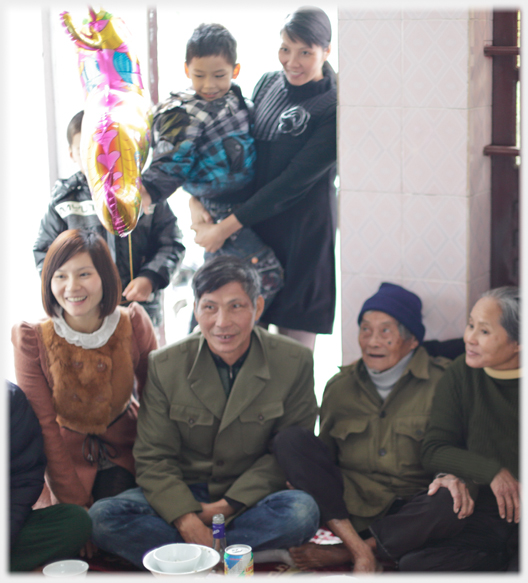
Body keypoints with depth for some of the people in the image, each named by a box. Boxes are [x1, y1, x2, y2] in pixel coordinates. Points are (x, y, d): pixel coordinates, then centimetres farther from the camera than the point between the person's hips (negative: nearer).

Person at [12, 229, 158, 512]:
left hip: (123, 451, 1)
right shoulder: (32, 340, -16)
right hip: (66, 453, -1)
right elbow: (43, 426, -13)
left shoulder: (134, 324, -13)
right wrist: (75, 501, -16)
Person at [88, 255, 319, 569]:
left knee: (303, 512, -34)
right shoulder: (164, 366, -6)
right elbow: (154, 456, -5)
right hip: (182, 495, 1)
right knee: (103, 517, -26)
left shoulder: (295, 362, -7)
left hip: (251, 498, -1)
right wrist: (184, 516, -23)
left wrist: (231, 503, -15)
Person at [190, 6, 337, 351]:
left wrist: (226, 228, -18)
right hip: (255, 226, 5)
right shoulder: (268, 84, 5)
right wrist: (197, 197, -2)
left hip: (303, 234, -5)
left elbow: (294, 181, -18)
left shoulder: (333, 108, -14)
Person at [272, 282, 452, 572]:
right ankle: (358, 548, -24)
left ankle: (341, 553, -25)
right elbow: (324, 456, 17)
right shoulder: (340, 386, 13)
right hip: (348, 503, 3)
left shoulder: (441, 382, 1)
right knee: (289, 439, -16)